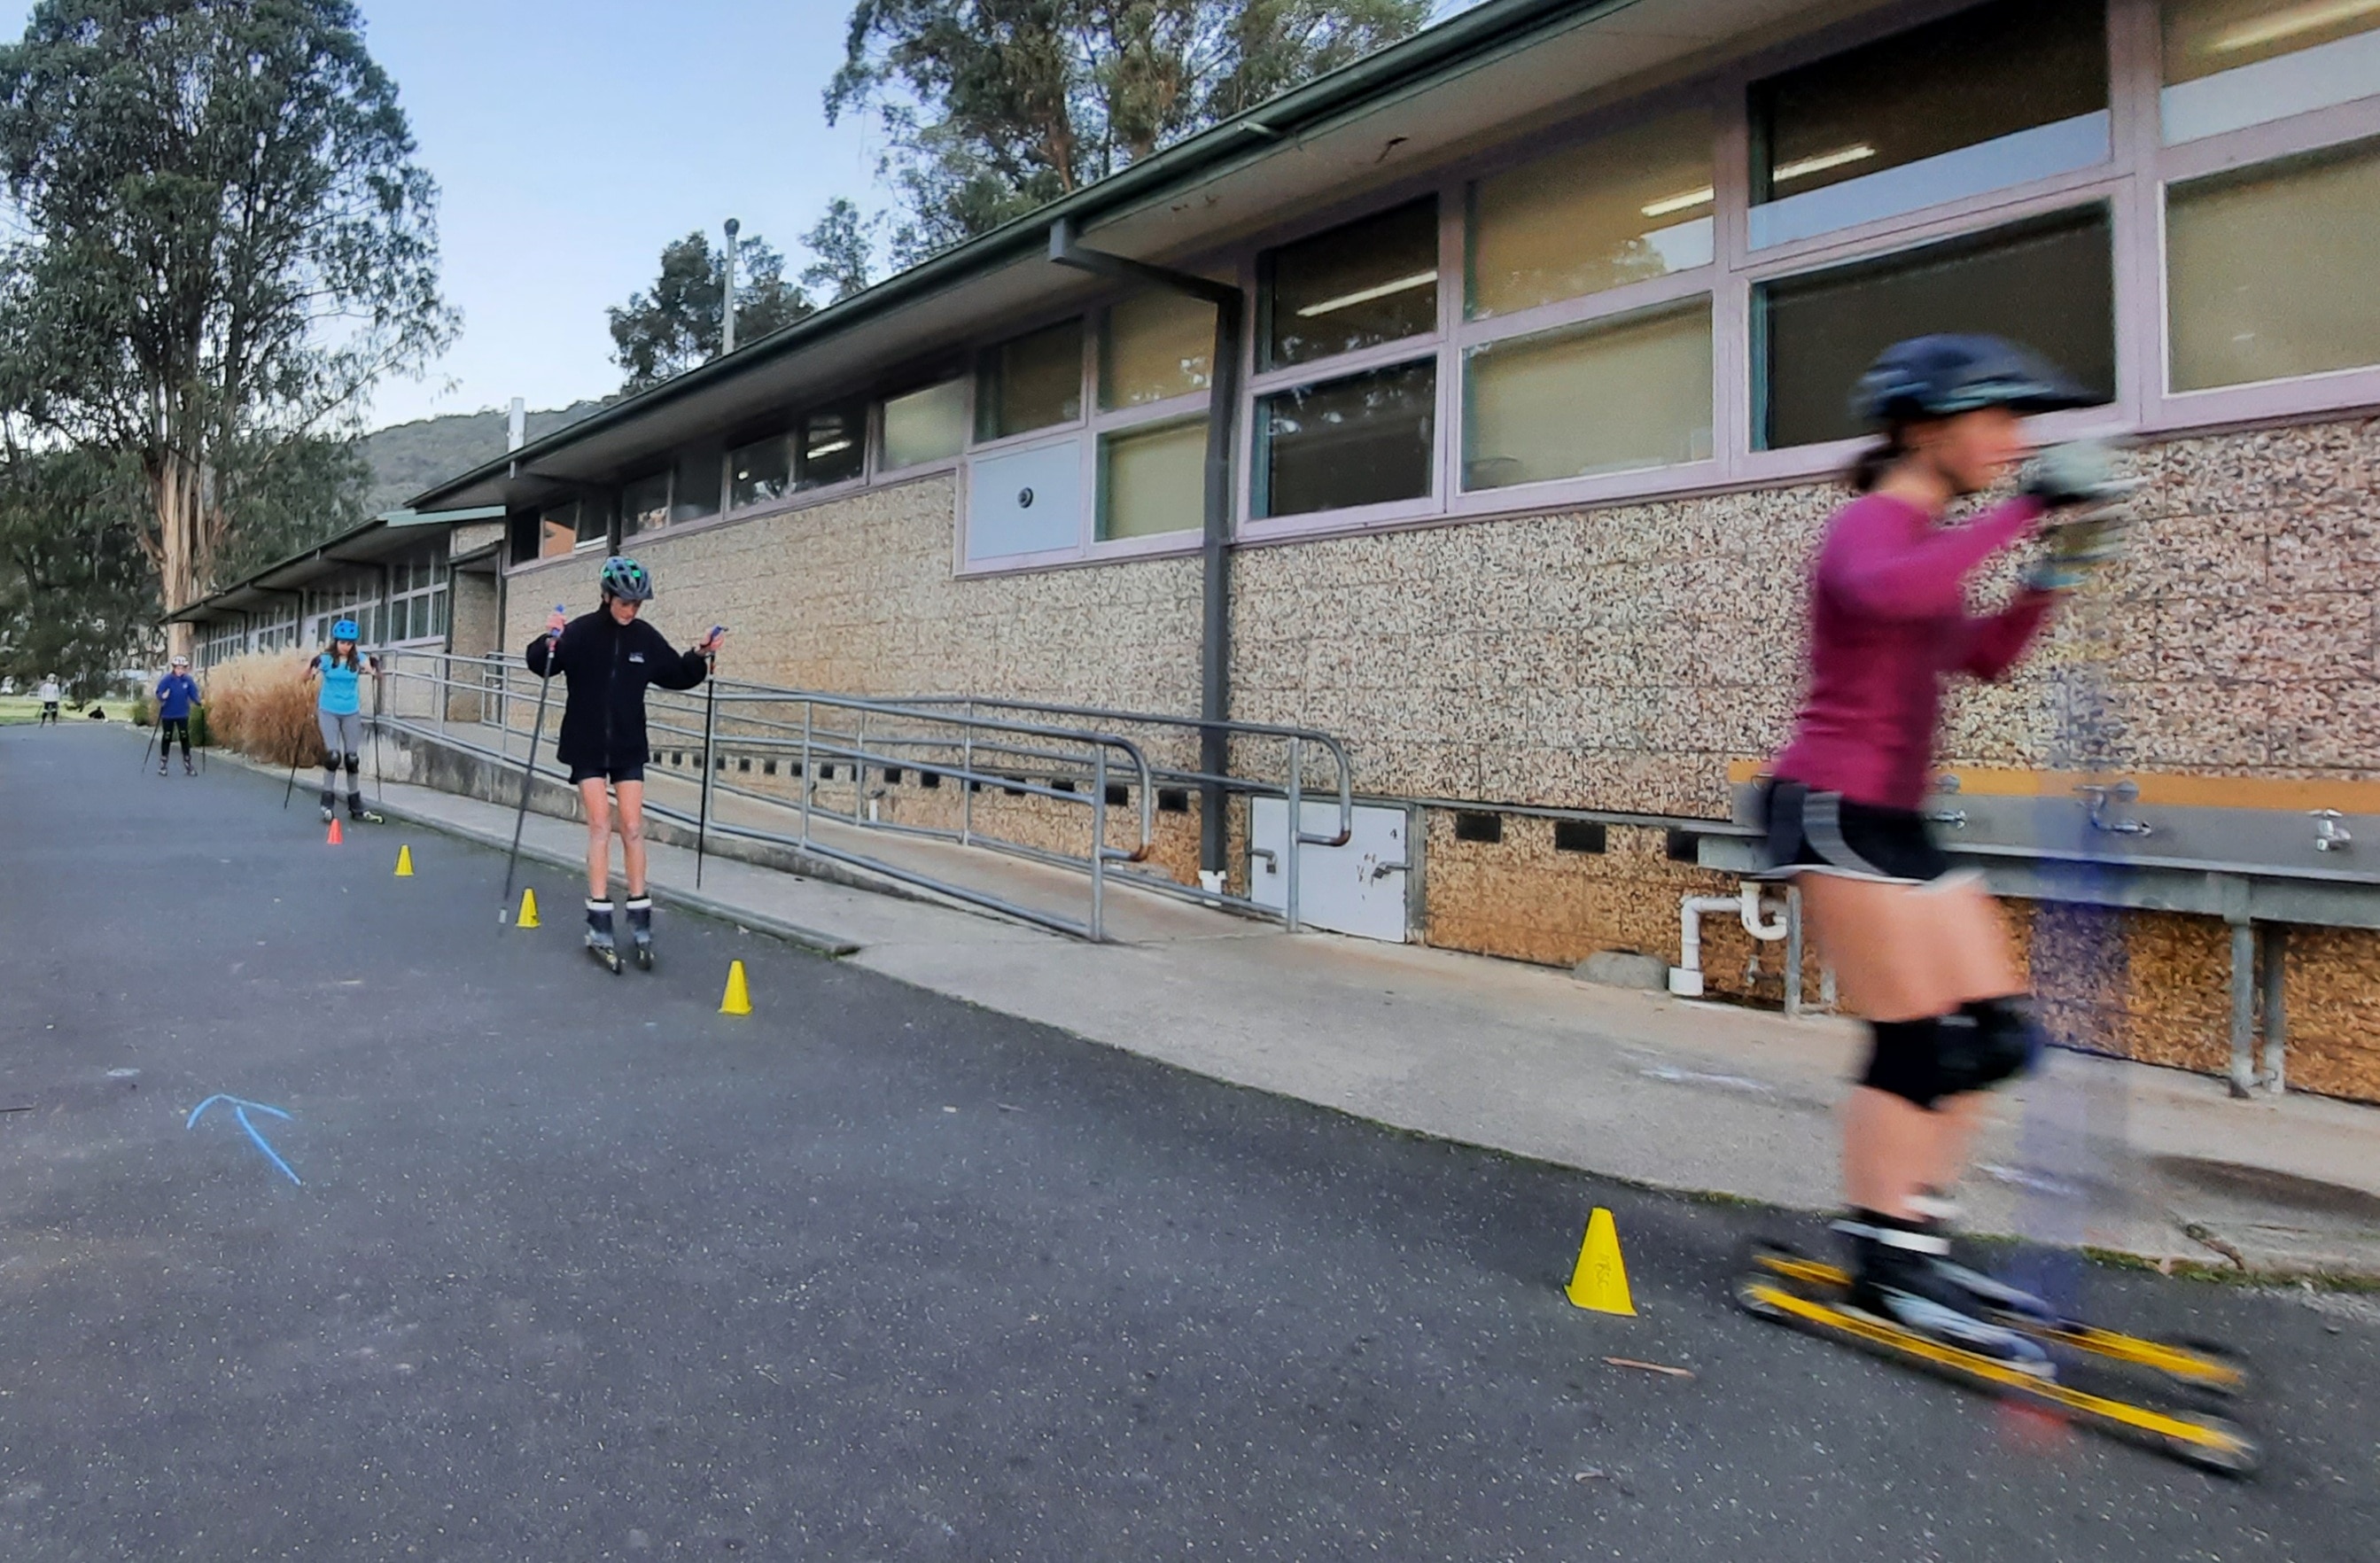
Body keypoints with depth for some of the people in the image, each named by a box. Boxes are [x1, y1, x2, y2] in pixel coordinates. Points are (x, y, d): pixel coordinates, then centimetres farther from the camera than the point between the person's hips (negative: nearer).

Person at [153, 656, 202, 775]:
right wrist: (163, 697, -34)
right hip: (168, 714, -2)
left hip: (183, 714, 2)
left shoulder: (188, 680, -3)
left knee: (185, 738, 4)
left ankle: (187, 765, 11)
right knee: (167, 738, 6)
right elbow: (159, 693, -12)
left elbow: (193, 693, 1)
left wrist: (198, 702, -17)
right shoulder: (166, 680, -11)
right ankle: (162, 764, 18)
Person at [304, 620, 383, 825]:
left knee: (353, 758, 5)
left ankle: (356, 808, 14)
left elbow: (376, 674, -12)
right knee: (333, 756, -15)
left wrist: (375, 666, -33)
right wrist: (312, 666, -28)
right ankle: (328, 803, -3)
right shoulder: (326, 659, -5)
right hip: (329, 712, -2)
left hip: (351, 713, 2)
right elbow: (306, 679, -9)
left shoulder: (357, 660, -1)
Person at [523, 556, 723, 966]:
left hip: (628, 748, 3)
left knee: (633, 828, 1)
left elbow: (676, 675, 12)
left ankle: (640, 920, 9)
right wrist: (548, 641, -33)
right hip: (587, 747, -2)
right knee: (600, 825, -4)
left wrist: (701, 656, -4)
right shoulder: (580, 632, -10)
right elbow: (541, 666, -15)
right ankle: (599, 924, 1)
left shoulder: (646, 638, 0)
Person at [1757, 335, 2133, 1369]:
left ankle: (1913, 1239, 20)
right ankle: (1883, 1270, 6)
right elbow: (1890, 593, -36)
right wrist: (2019, 514, -26)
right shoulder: (1875, 525, -11)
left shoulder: (1923, 540, 19)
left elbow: (1982, 658, 25)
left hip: (1895, 820, 10)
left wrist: (2055, 575, 13)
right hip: (1837, 812, -10)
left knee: (1996, 1036, 10)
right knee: (1917, 1043, -7)